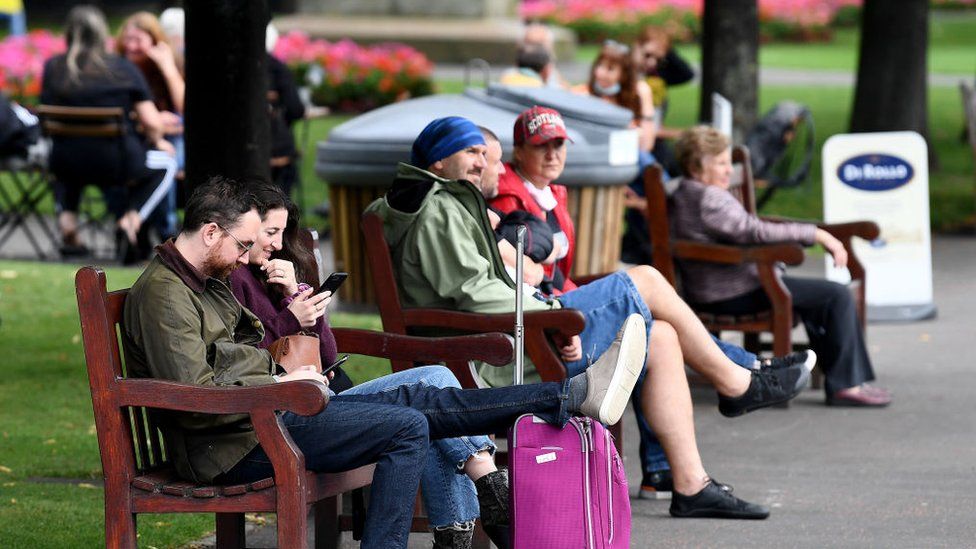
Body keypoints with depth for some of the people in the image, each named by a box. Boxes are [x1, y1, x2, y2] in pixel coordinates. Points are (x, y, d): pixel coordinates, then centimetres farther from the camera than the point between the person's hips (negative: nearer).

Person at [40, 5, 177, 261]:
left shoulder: (53, 67, 2)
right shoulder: (123, 68, -2)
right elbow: (152, 123, -4)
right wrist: (157, 142, 19)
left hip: (68, 165, 3)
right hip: (117, 163, -3)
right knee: (166, 163, 27)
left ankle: (67, 223, 22)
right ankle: (130, 221, 5)